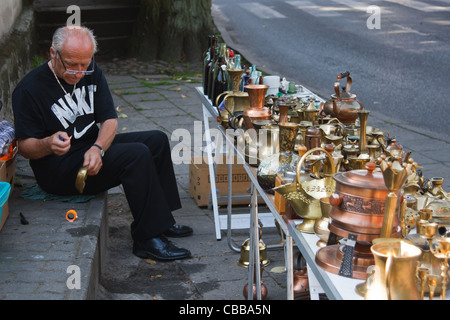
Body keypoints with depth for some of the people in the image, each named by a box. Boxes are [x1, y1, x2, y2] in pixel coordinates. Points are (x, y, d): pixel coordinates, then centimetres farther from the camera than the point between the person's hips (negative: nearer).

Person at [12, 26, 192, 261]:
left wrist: (97, 148, -23)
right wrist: (49, 144, -38)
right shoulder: (29, 89, -17)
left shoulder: (91, 72, 3)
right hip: (57, 169, -8)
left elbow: (110, 119, -2)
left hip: (94, 146, 8)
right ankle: (149, 238, -22)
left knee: (157, 139, 4)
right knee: (137, 154, -25)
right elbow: (24, 147, -15)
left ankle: (161, 220, 6)